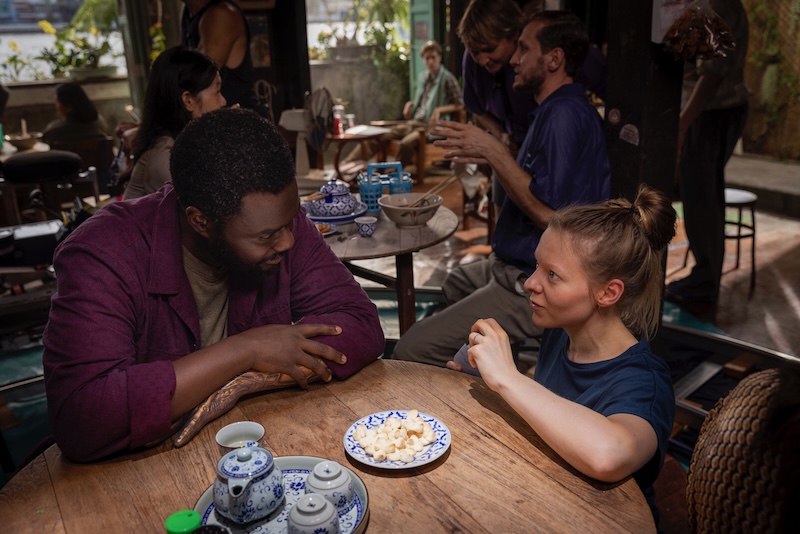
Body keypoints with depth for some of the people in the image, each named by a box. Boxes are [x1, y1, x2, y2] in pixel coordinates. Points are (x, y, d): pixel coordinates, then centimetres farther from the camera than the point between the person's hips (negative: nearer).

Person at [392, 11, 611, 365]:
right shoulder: (557, 110, 15)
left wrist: (494, 152, -22)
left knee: (412, 350, -18)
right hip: (516, 267, 12)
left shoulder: (566, 115, -21)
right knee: (454, 284, 37)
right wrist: (489, 159, 13)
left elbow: (549, 214, -27)